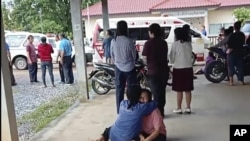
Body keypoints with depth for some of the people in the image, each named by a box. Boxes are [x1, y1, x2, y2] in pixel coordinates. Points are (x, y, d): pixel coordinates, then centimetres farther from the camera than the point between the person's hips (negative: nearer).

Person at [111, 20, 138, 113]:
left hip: (118, 68, 4)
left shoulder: (113, 41, -5)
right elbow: (134, 56, -5)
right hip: (129, 68, -3)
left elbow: (112, 55, 6)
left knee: (119, 90, 11)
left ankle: (119, 112, 17)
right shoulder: (129, 41, -16)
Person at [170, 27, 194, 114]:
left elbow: (172, 58, -5)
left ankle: (179, 108, 11)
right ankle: (188, 108, 15)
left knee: (179, 90, 3)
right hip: (188, 68, 4)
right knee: (188, 90, 10)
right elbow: (191, 55, 11)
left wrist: (173, 61, 15)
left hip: (178, 68, -4)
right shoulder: (189, 43, 4)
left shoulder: (175, 44, -10)